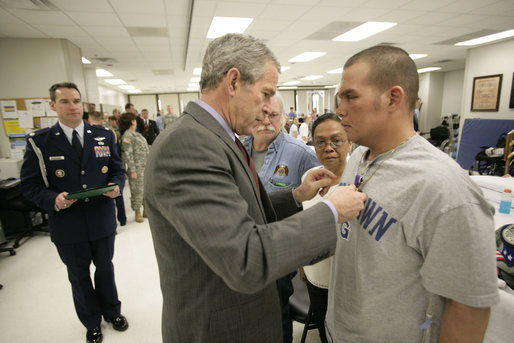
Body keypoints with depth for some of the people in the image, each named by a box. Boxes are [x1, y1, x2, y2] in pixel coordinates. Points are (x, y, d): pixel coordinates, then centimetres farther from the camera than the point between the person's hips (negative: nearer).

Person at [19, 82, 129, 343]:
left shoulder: (104, 136, -1)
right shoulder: (39, 142, -7)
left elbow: (118, 170, 4)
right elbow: (29, 185, -5)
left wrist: (116, 186, -17)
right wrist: (53, 200, -24)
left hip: (103, 221, 2)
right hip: (68, 226, -1)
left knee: (105, 268, 21)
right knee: (79, 276, 19)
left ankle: (111, 311, 46)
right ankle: (92, 322, 43)